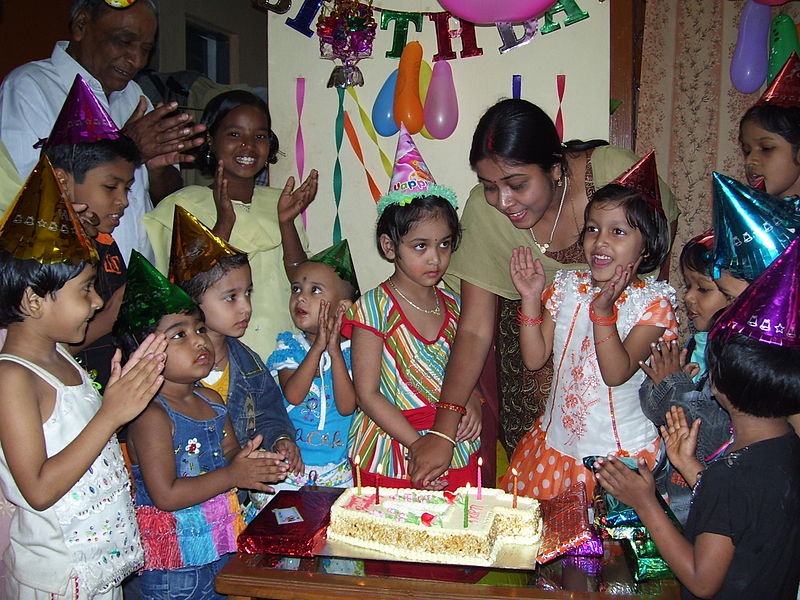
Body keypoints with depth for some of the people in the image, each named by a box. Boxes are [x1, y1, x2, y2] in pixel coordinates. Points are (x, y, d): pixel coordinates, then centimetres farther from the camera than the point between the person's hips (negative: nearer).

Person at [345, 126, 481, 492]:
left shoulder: (451, 305, 6)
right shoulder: (374, 308, -11)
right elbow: (367, 394, -11)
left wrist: (471, 405, -4)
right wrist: (417, 445, -16)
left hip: (456, 451, 5)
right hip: (391, 455, -4)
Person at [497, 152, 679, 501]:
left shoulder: (652, 302, -11)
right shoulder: (567, 287, 0)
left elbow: (617, 374, -22)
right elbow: (534, 358, -2)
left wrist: (603, 311, -31)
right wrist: (531, 300, -12)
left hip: (620, 452, -4)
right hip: (554, 443, 4)